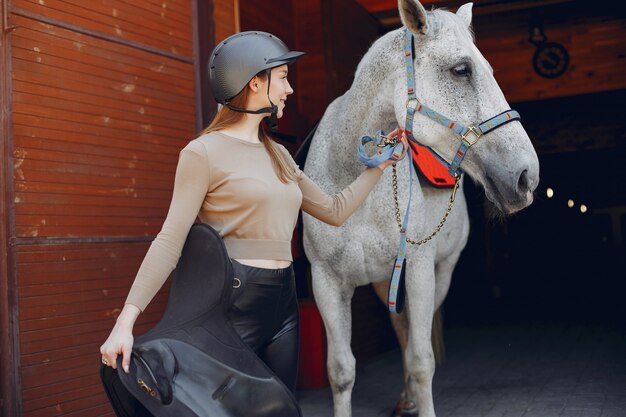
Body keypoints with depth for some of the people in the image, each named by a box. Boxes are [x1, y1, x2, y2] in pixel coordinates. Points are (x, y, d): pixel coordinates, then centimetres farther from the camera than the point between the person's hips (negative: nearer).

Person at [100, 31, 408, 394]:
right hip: (234, 305, -7)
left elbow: (335, 211, 18)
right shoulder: (204, 153, -8)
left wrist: (382, 164, 17)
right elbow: (171, 241, -15)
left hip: (284, 303, 7)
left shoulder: (278, 155, 14)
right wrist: (126, 320, -22)